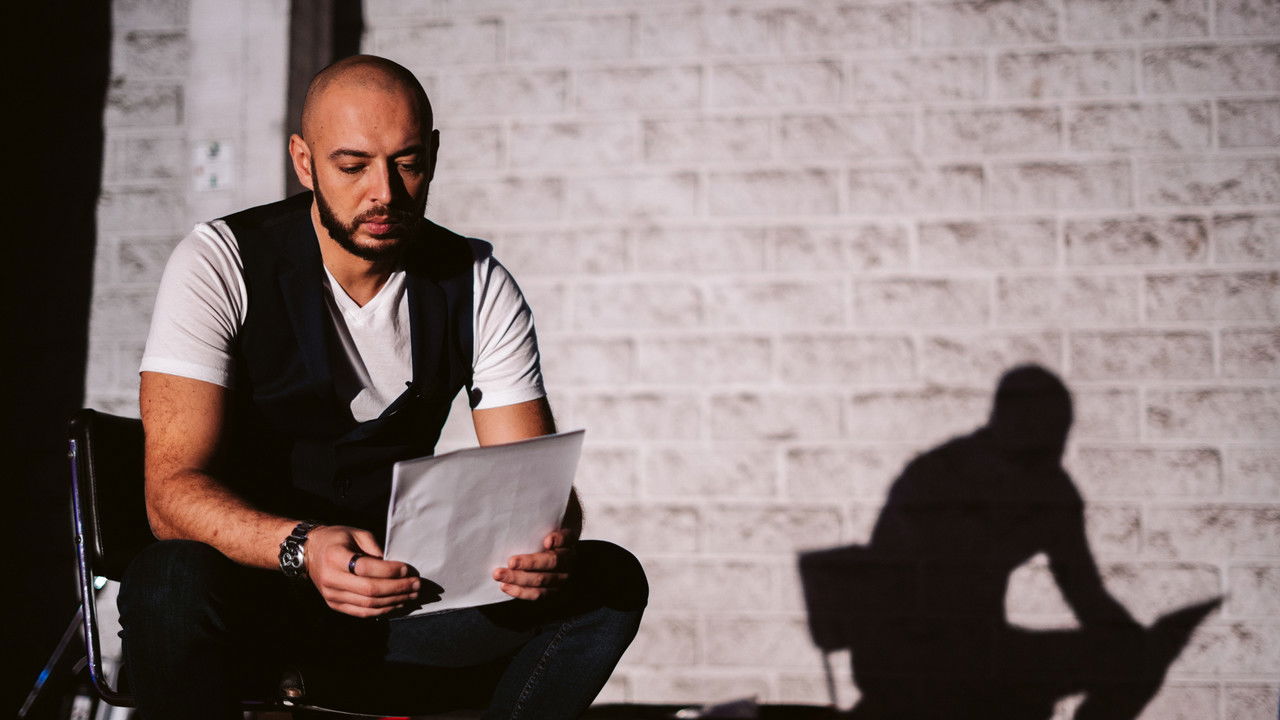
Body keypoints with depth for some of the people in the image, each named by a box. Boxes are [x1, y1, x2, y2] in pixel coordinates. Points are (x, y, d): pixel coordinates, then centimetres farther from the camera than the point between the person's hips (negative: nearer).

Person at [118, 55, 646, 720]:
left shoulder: (478, 285, 0)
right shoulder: (219, 264, -11)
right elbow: (173, 490, -20)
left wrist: (551, 541, -30)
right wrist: (303, 547, -41)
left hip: (395, 599, 4)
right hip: (245, 582, -3)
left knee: (610, 580, -17)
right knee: (172, 585, -38)